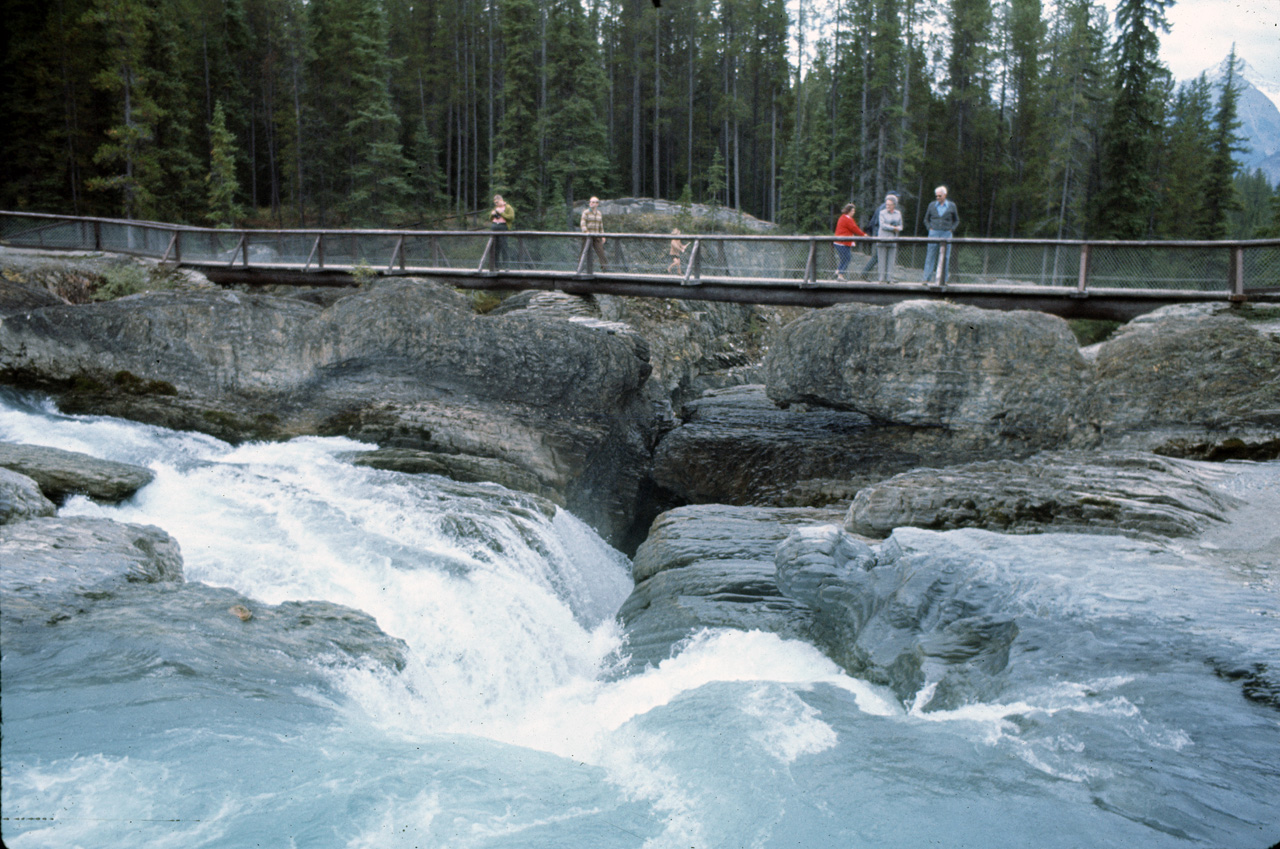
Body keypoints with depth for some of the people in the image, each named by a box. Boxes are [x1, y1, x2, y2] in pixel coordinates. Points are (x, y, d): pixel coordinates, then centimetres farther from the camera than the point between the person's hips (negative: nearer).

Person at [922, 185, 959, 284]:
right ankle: (927, 279, -2)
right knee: (930, 256, -3)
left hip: (946, 234, 0)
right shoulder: (932, 205, 8)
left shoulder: (951, 206, 6)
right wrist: (929, 228, 2)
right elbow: (926, 219, 18)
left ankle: (944, 280, 5)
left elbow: (957, 220, 15)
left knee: (945, 257, 1)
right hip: (934, 233, 0)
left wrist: (951, 229, 1)